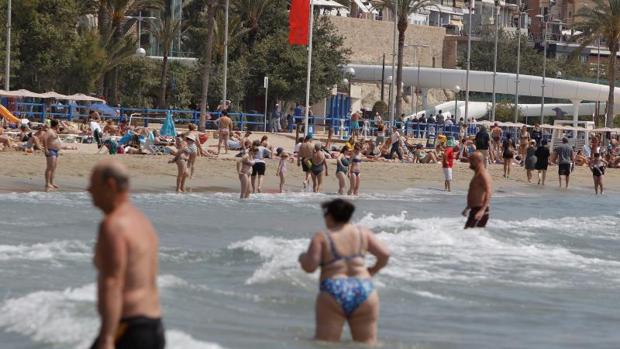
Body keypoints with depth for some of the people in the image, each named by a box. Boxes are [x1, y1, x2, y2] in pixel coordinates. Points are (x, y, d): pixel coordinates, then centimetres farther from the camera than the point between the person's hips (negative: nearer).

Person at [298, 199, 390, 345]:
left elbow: (309, 266, -6)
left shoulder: (321, 238, -1)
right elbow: (385, 254, 4)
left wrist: (303, 258, 16)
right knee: (367, 345, 7)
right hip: (364, 292, 3)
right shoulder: (362, 233, 9)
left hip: (333, 295, -3)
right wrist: (373, 270, 22)